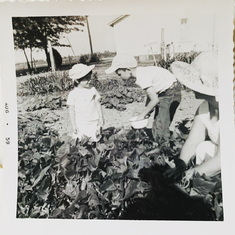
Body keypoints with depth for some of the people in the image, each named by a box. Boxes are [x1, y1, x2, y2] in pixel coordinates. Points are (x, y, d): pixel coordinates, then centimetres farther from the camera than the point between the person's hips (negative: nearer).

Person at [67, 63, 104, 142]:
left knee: (95, 140, 7)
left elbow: (97, 104, 7)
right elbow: (71, 110, -4)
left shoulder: (92, 90, 0)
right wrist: (73, 125, -5)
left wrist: (101, 117, 5)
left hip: (94, 123, 2)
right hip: (80, 125, -2)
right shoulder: (73, 94, -9)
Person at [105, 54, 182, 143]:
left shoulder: (142, 77, -27)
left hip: (171, 93, -9)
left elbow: (155, 100, -27)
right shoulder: (141, 73, 0)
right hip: (163, 92, 9)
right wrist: (146, 111, 3)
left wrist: (143, 114, -15)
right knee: (156, 127, 12)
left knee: (161, 127, -9)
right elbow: (150, 93, 9)